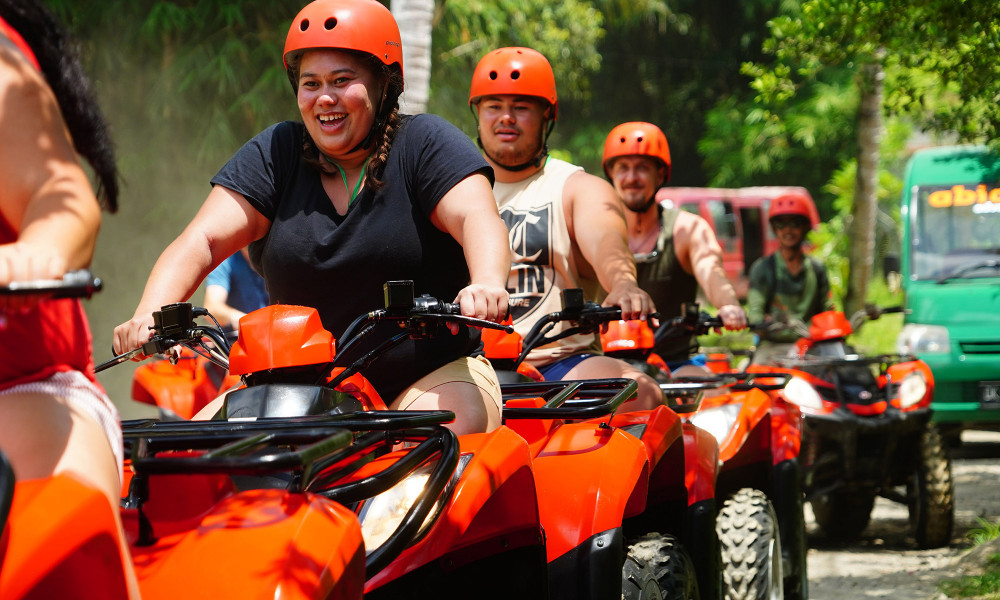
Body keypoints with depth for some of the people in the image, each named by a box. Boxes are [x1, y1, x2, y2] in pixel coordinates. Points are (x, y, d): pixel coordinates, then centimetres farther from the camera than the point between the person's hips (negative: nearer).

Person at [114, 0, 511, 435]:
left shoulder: (426, 143, 0)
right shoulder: (275, 154, 7)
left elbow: (477, 219, -18)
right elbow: (200, 242, -4)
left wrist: (487, 284, -42)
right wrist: (149, 315, -24)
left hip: (432, 374, -3)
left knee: (455, 430, -34)